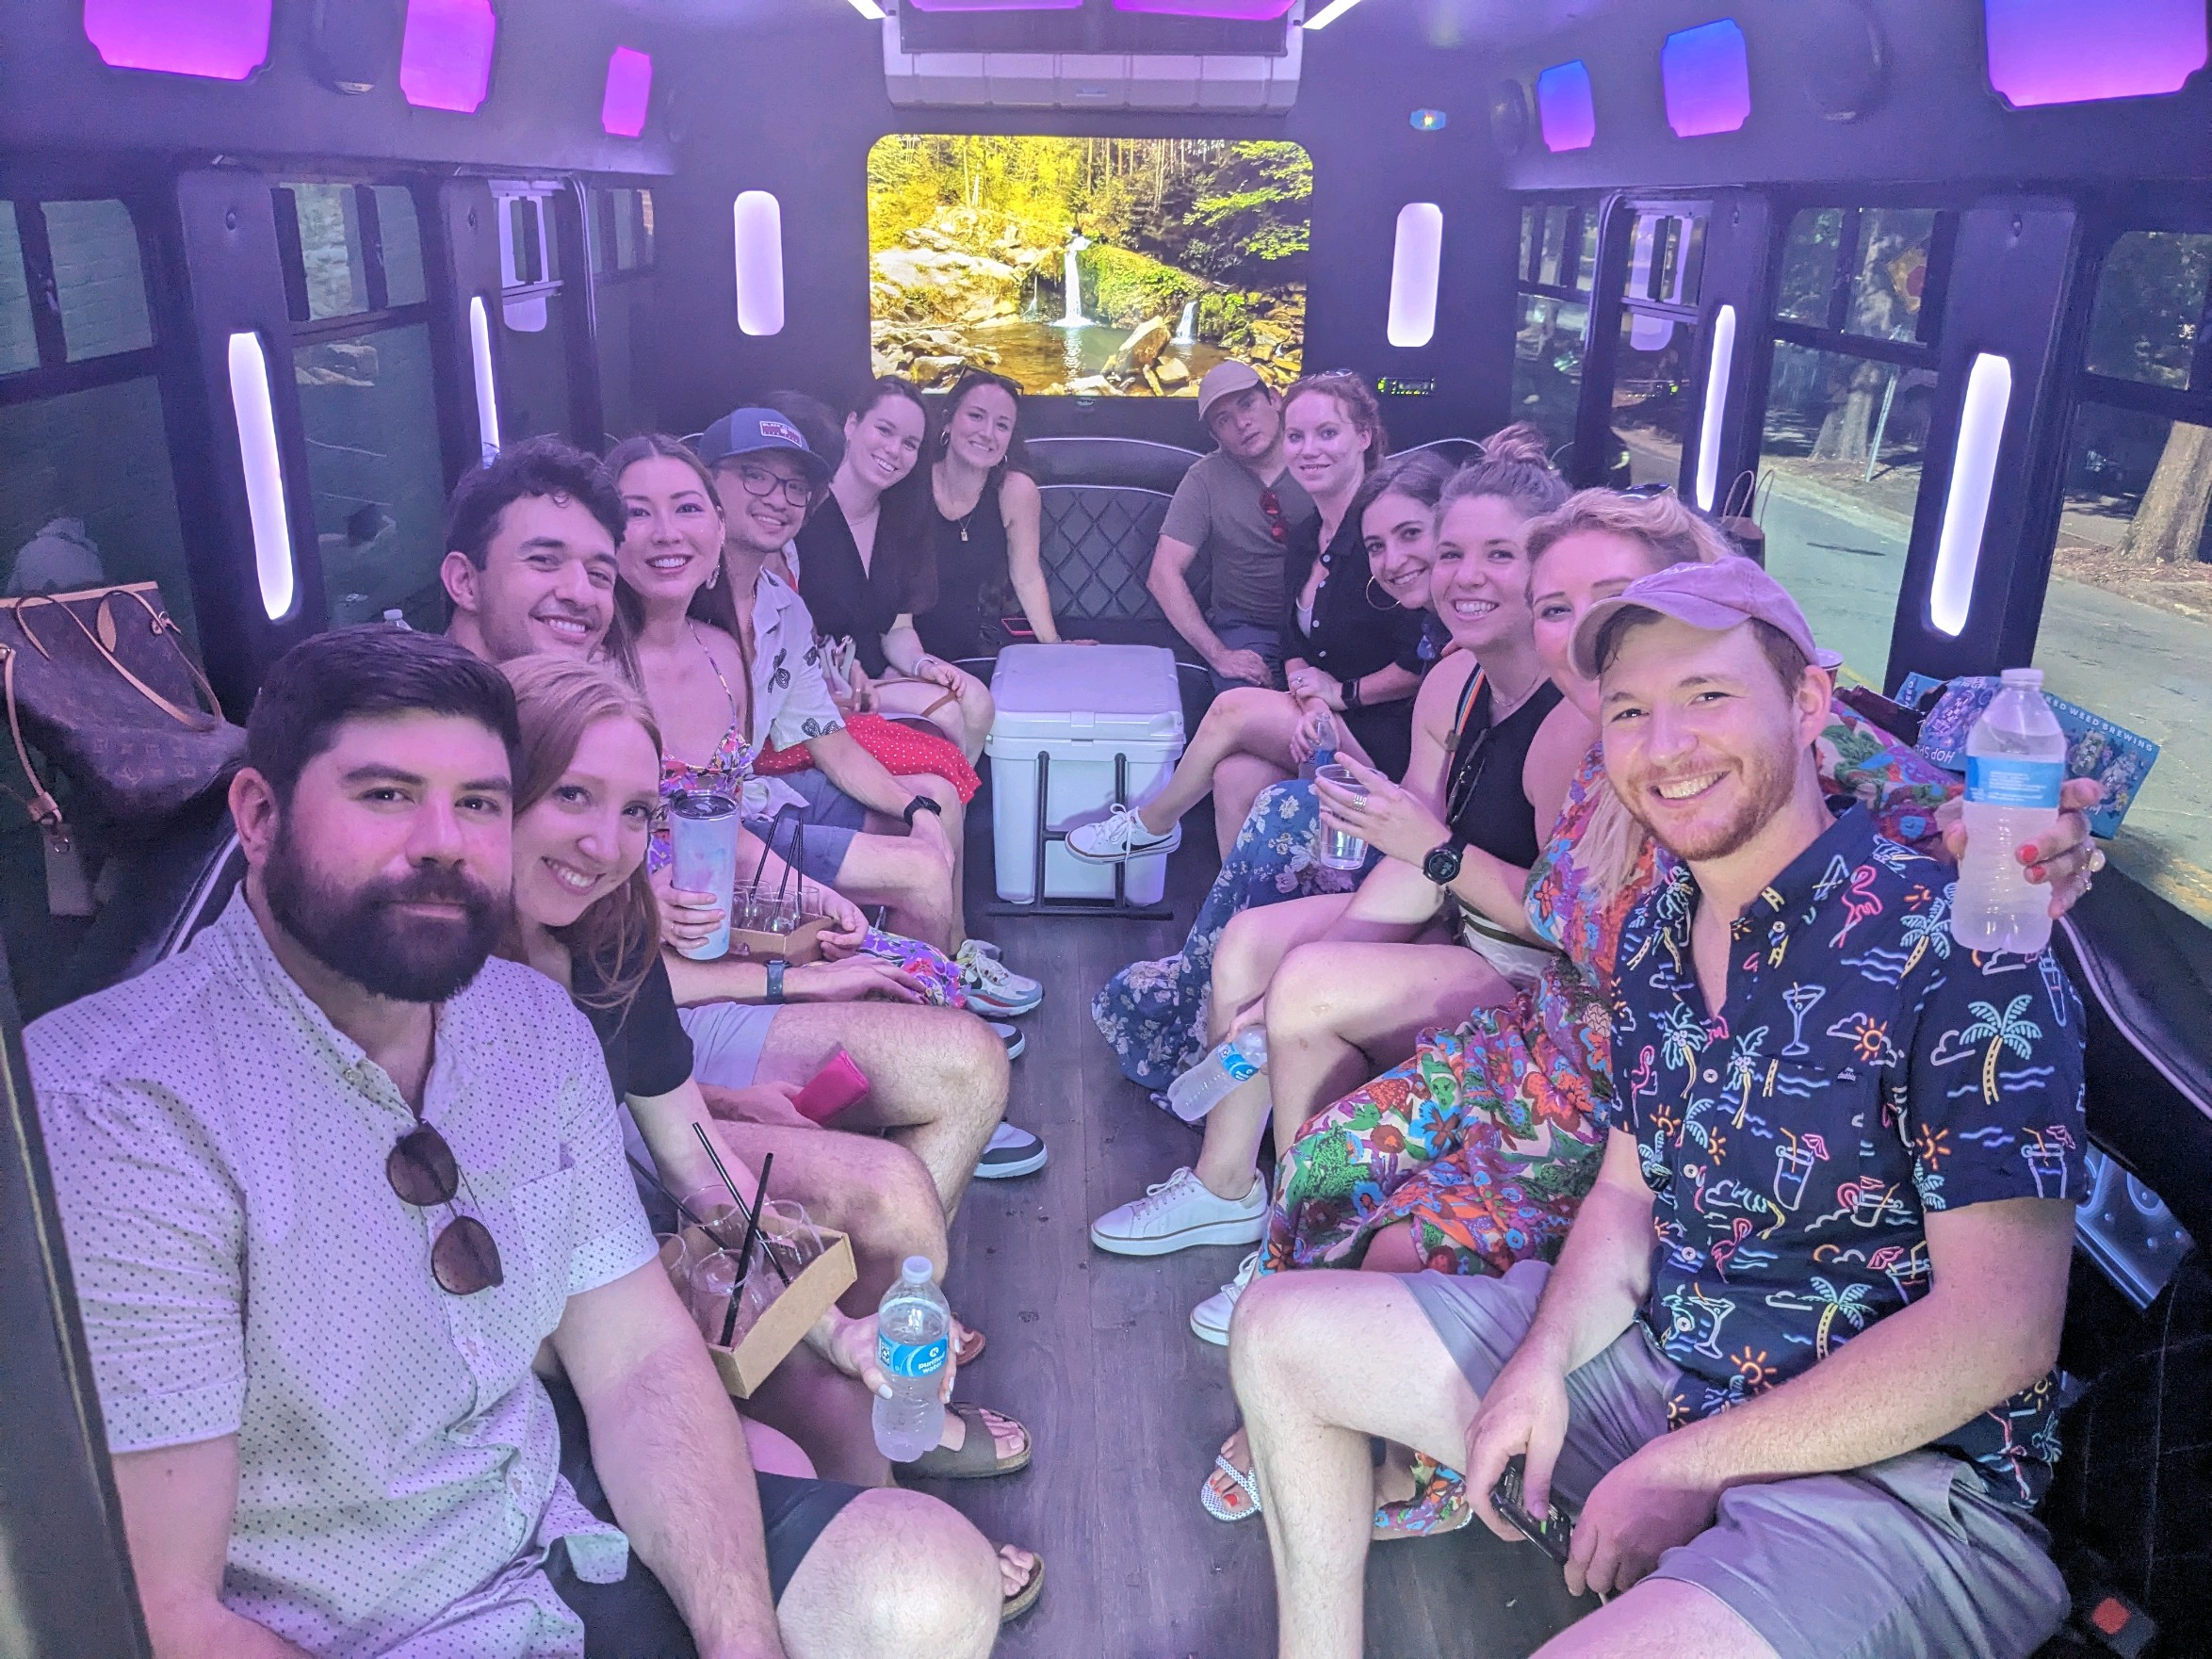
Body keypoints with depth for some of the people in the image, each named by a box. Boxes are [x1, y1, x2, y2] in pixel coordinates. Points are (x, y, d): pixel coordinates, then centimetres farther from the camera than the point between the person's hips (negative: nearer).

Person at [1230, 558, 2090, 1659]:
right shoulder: (1657, 933, 3)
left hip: (1894, 1472, -7)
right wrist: (1545, 1359, -10)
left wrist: (1692, 1467, -19)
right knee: (1280, 1331, 8)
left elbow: (1998, 1331, -22)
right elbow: (1628, 1195, 9)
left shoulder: (1958, 950, -19)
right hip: (1656, 1353, 7)